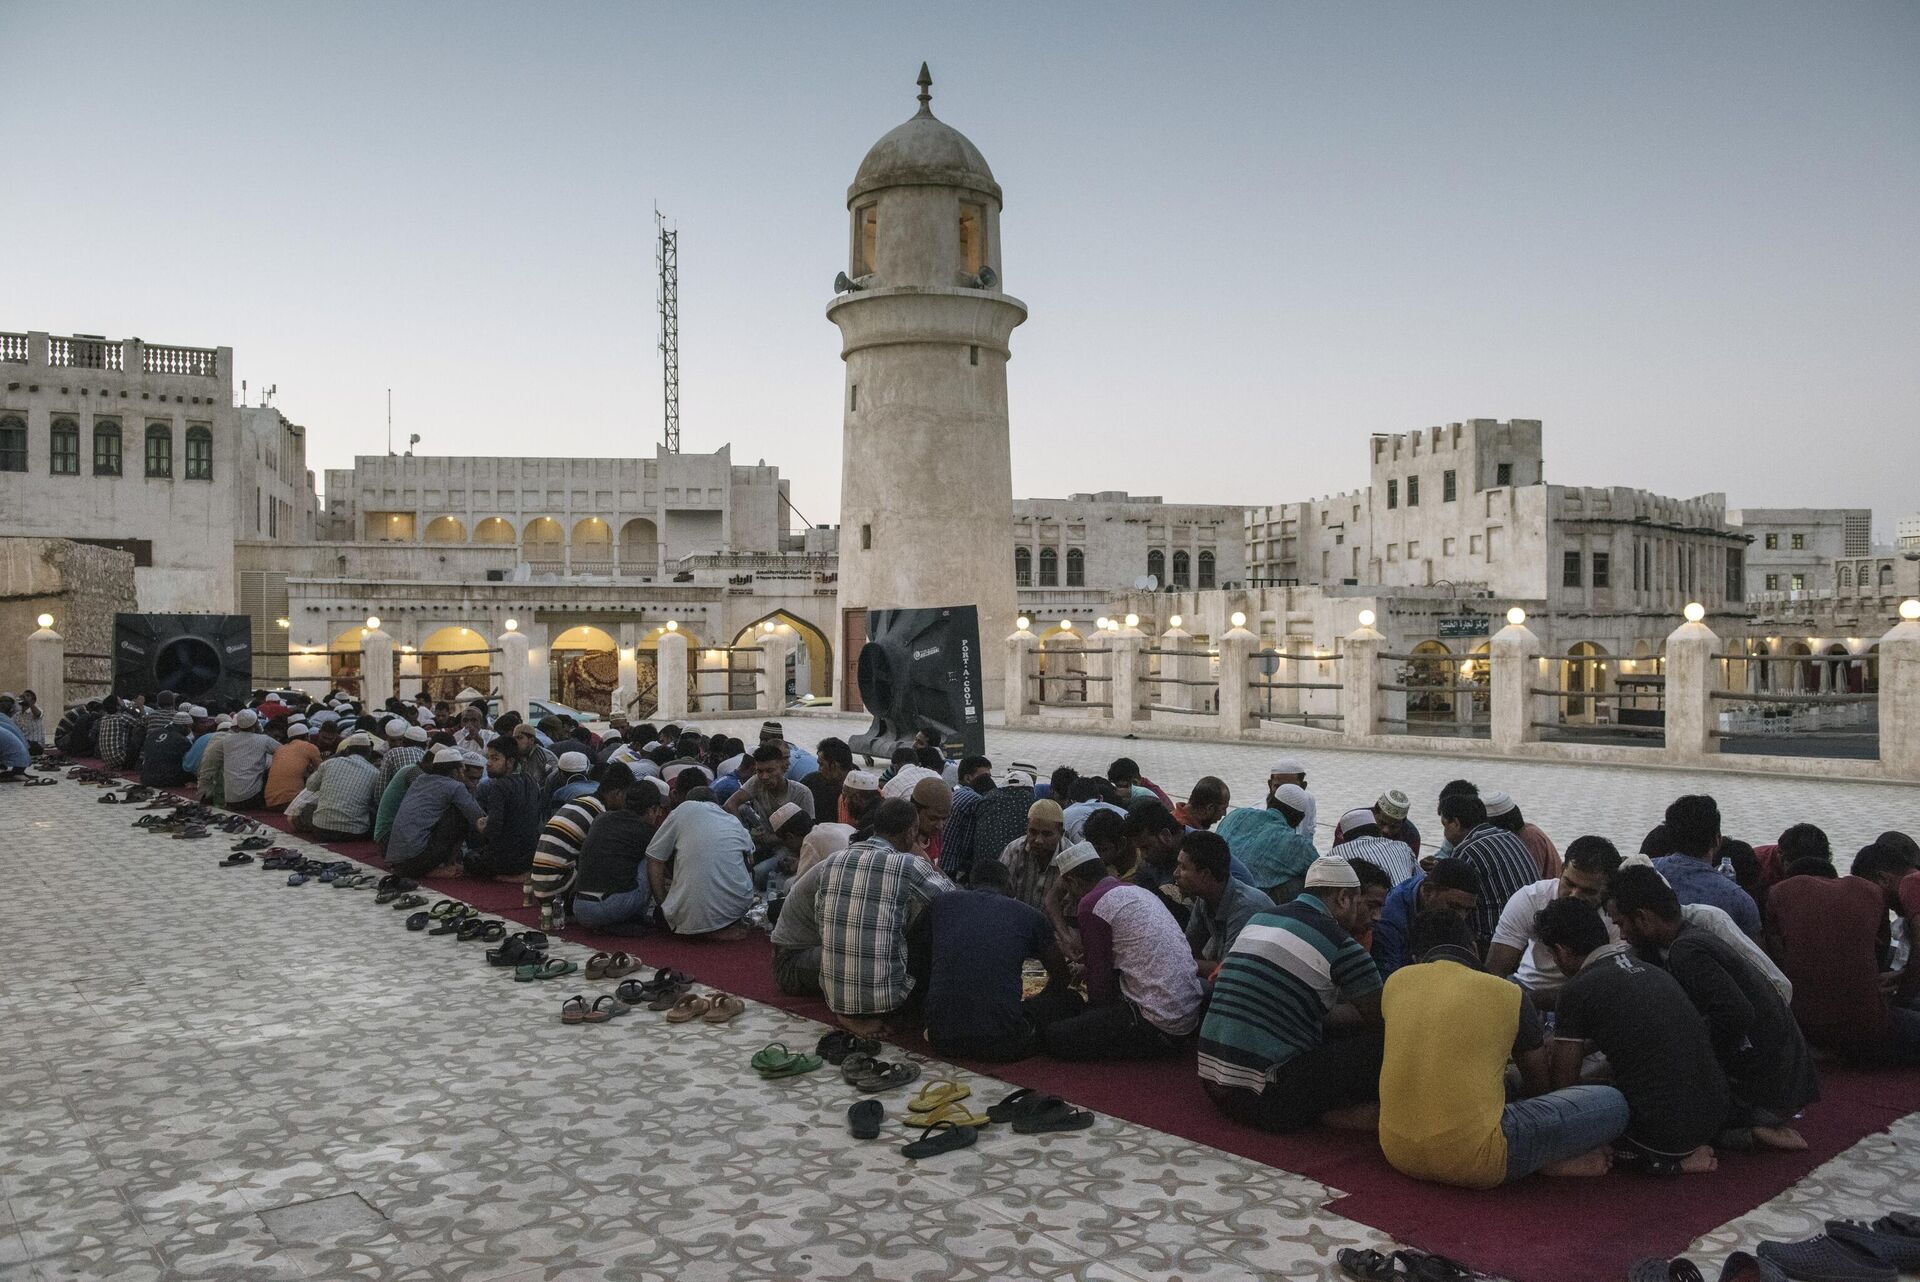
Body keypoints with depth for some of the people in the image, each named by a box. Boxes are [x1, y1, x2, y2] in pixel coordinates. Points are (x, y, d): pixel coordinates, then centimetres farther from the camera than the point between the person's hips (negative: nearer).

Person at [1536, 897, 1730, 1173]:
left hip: (1663, 1132, -7)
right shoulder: (1650, 969, 13)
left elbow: (1564, 1080, 1)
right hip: (1717, 1116, 8)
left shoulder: (1577, 990, -9)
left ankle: (1665, 1158, 2)